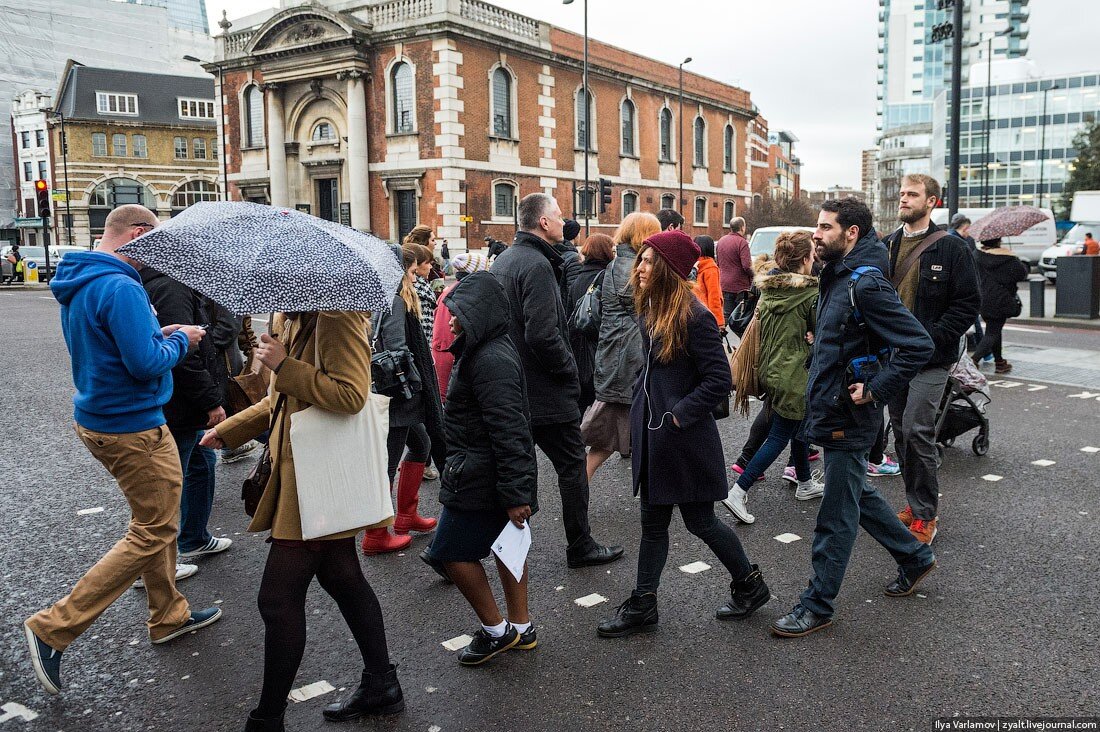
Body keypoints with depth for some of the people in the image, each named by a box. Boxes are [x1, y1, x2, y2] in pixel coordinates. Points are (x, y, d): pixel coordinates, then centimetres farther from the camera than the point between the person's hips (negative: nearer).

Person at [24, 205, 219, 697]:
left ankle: (169, 615, 34)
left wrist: (158, 335, 9)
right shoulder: (120, 287, -23)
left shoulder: (78, 285, 9)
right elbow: (146, 364, -26)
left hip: (98, 418, 10)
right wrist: (179, 341, -8)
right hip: (131, 429, -10)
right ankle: (54, 627, 4)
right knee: (152, 533, 0)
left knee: (158, 520, 21)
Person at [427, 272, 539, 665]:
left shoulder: (491, 360, -24)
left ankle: (496, 630, 13)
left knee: (451, 550, 1)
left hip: (481, 480, -10)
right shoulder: (491, 350, 10)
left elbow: (508, 431, -27)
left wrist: (515, 494, -26)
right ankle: (520, 628, 30)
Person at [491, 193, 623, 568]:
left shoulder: (503, 260, 12)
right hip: (547, 394, -9)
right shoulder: (537, 265, -19)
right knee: (572, 465, 6)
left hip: (510, 388, 9)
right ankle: (580, 547, 18)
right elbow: (543, 335, -27)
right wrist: (569, 369, -12)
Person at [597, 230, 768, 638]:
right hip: (652, 435, 8)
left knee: (699, 521, 7)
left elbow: (719, 380, -19)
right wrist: (642, 411, 9)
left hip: (685, 439, -8)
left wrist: (678, 414, -18)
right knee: (653, 523, 13)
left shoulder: (693, 317, -18)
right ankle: (642, 607, 22)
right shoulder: (651, 312, 7)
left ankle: (750, 586, 29)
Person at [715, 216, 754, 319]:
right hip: (740, 286, -7)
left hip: (724, 285, 7)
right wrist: (753, 275, -3)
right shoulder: (742, 242, -14)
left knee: (726, 315, 9)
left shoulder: (721, 241, 10)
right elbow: (747, 266, -19)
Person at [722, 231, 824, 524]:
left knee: (799, 428, 24)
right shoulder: (812, 292, -17)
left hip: (770, 370, 8)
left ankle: (805, 483, 40)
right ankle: (738, 492, -6)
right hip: (796, 375, -7)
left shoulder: (768, 289, 2)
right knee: (779, 438, 0)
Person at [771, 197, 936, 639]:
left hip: (848, 420, -10)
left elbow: (919, 346, -25)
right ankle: (915, 557, 42)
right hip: (830, 414, 10)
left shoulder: (866, 284, -21)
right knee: (859, 497, 24)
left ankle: (817, 606, 14)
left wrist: (874, 390, -23)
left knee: (836, 519, 2)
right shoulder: (837, 277, 9)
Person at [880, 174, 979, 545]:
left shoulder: (951, 248, -5)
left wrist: (931, 337, -16)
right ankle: (915, 504, 25)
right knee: (901, 430, 11)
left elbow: (968, 304, -7)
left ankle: (925, 515, 2)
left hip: (930, 358, -6)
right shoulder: (886, 246, 11)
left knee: (917, 431, -11)